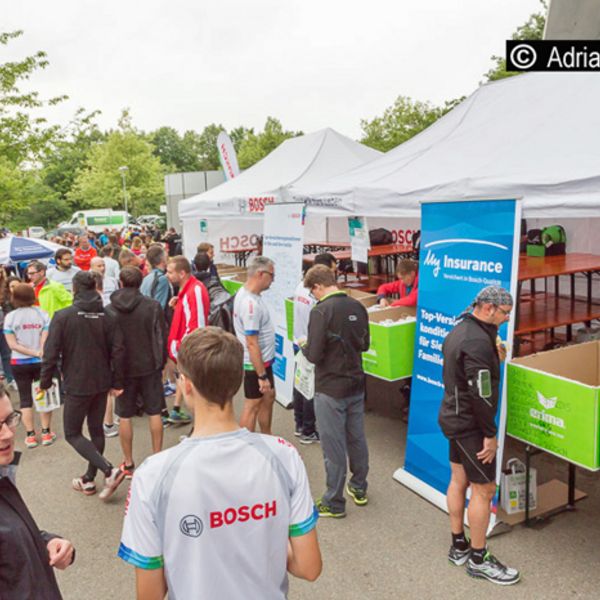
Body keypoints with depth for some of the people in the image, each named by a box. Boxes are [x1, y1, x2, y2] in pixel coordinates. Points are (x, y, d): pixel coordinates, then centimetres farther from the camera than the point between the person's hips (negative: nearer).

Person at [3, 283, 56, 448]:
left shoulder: (10, 317, -6)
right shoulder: (42, 314, -4)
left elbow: (12, 344, -11)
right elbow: (45, 340, -13)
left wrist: (34, 353, -13)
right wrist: (39, 353, -15)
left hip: (19, 363, 0)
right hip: (41, 362, 0)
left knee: (25, 398, 9)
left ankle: (30, 435, 11)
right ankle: (46, 433, 13)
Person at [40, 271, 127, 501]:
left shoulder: (63, 316, -12)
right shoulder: (106, 317, -2)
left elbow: (51, 352, -13)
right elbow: (118, 351, -4)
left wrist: (46, 381, 0)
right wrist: (116, 382, 4)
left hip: (77, 385, -5)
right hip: (102, 383, 5)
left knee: (73, 433, 8)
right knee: (96, 429, 17)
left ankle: (110, 471, -7)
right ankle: (89, 479, 25)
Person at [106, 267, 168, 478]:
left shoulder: (109, 310, -5)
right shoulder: (152, 306, -8)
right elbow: (162, 336, -6)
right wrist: (161, 362, 7)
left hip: (123, 369, 0)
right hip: (149, 367, 0)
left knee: (124, 416, 11)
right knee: (154, 413, 12)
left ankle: (128, 463, 18)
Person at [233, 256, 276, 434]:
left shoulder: (245, 293, 3)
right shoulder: (250, 303, -28)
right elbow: (252, 343, -28)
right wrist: (262, 376, -24)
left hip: (263, 360, 10)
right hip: (256, 363, -10)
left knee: (269, 396, 22)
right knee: (253, 405, 4)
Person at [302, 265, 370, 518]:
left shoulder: (321, 311, -20)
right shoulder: (357, 307, 1)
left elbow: (314, 355, -21)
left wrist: (304, 346, -1)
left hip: (330, 390, -6)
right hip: (356, 385, 7)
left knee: (333, 447, 5)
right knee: (357, 439, 20)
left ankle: (334, 503, 18)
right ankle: (359, 489, 37)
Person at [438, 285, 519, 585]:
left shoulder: (460, 329, 8)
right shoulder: (479, 341, -24)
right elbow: (481, 394, -25)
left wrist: (494, 359, 2)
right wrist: (490, 434, -17)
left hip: (454, 417, 10)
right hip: (470, 424, -10)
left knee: (459, 480, 17)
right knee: (484, 489, 2)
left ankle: (458, 546, 30)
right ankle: (478, 559, 16)